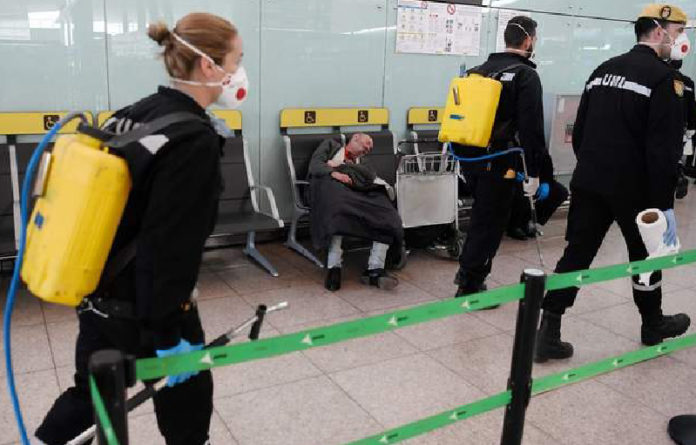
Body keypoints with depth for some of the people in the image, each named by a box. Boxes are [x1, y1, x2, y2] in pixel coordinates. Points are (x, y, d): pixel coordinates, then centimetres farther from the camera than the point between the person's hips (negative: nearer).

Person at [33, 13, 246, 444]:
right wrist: (168, 333, -18)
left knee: (91, 394, 25)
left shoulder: (134, 114, 4)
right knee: (187, 405, 15)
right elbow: (172, 246, -25)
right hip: (147, 308, -8)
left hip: (98, 297, 8)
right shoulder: (195, 139, -23)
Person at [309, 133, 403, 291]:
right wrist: (334, 173, -13)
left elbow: (370, 175, 12)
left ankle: (375, 269, -28)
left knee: (388, 215, -24)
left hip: (358, 193, 4)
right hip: (332, 186, -4)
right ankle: (334, 266, -37)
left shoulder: (362, 164, 37)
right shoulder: (331, 145, 28)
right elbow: (314, 165, 8)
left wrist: (340, 166, 2)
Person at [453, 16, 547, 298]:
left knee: (482, 217, 22)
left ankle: (468, 272, 27)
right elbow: (531, 127, -15)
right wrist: (533, 172, -11)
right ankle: (470, 287, 10)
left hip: (470, 159, 7)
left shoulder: (479, 71, 13)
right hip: (499, 164, -7)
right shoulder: (526, 75, -8)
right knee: (489, 224, 3)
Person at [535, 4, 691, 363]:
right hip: (633, 188, -5)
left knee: (576, 254, 5)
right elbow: (663, 149, -16)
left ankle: (547, 334, 0)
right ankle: (653, 326, 36)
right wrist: (664, 204, -14)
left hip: (588, 183, 5)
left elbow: (579, 132, 15)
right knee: (645, 255, 15)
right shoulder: (663, 78, -10)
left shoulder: (603, 71, 12)